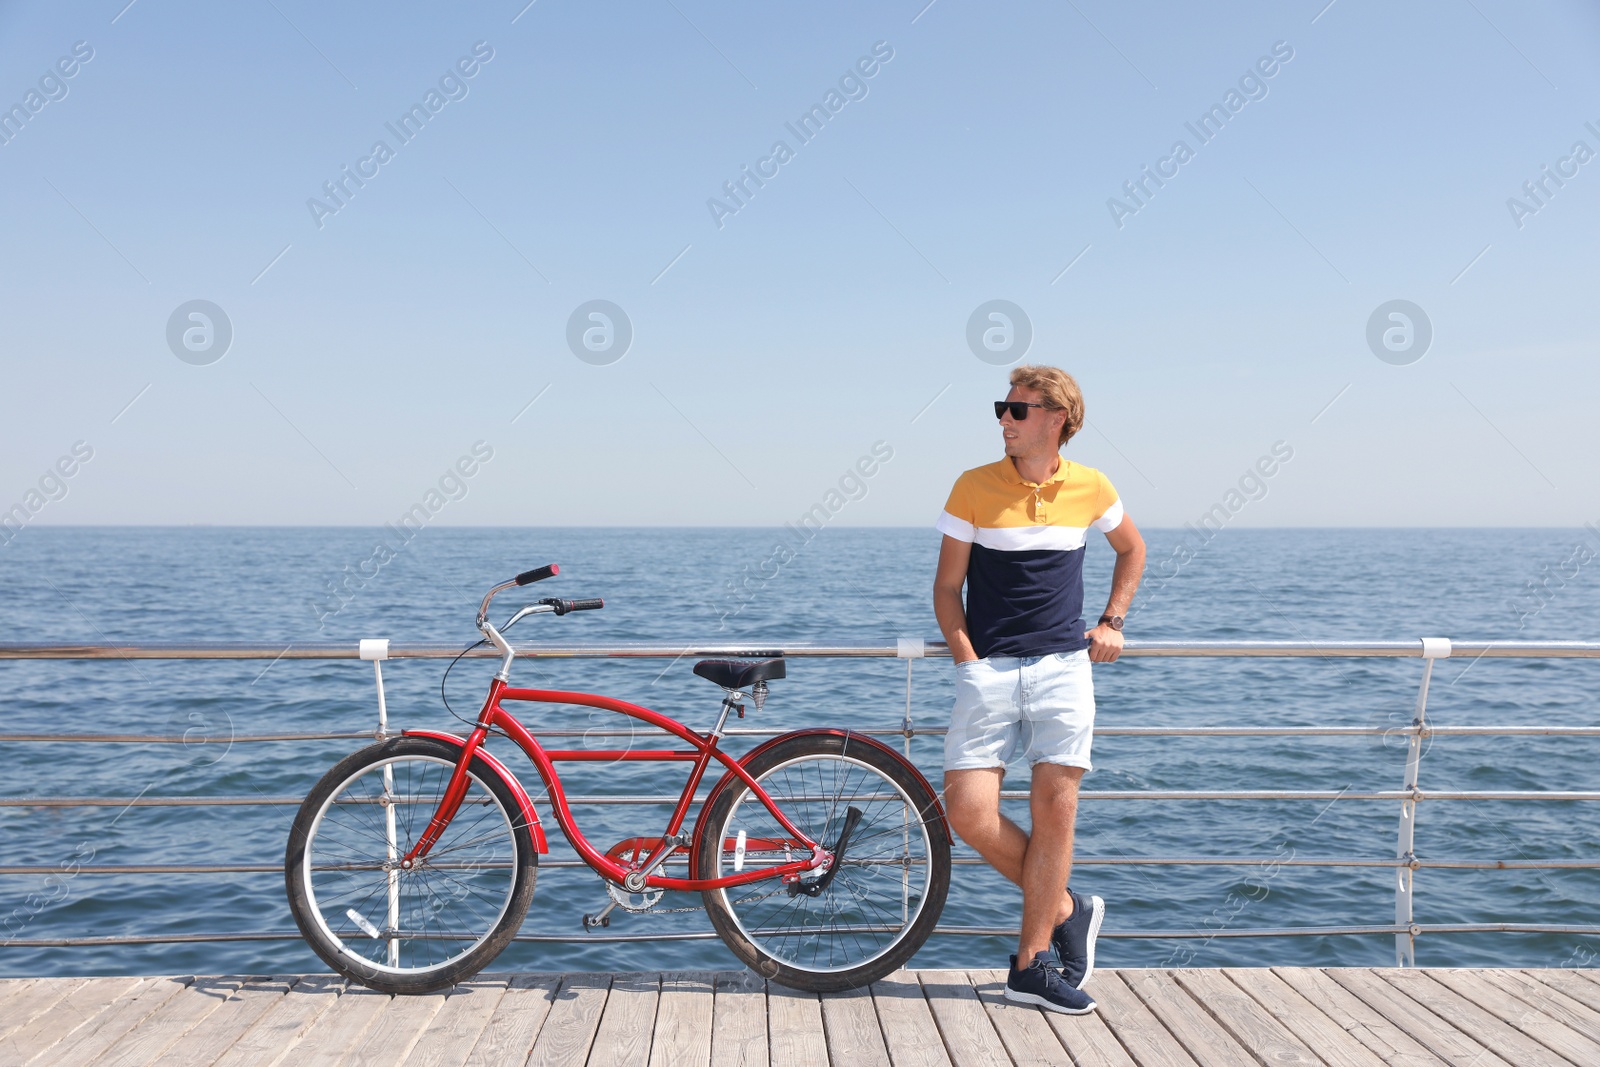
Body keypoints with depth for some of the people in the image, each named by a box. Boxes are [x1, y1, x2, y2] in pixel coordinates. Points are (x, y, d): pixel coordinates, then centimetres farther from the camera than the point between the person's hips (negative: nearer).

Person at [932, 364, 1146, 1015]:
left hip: (1063, 667, 1)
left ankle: (1031, 966, 12)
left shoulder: (1091, 488, 4)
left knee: (1054, 808, -1)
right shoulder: (974, 487, -1)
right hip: (987, 668, 0)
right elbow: (947, 587, 4)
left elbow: (1131, 549, 24)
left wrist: (1112, 623, 14)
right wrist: (969, 662, -5)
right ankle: (1066, 909, 13)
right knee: (967, 811, -9)